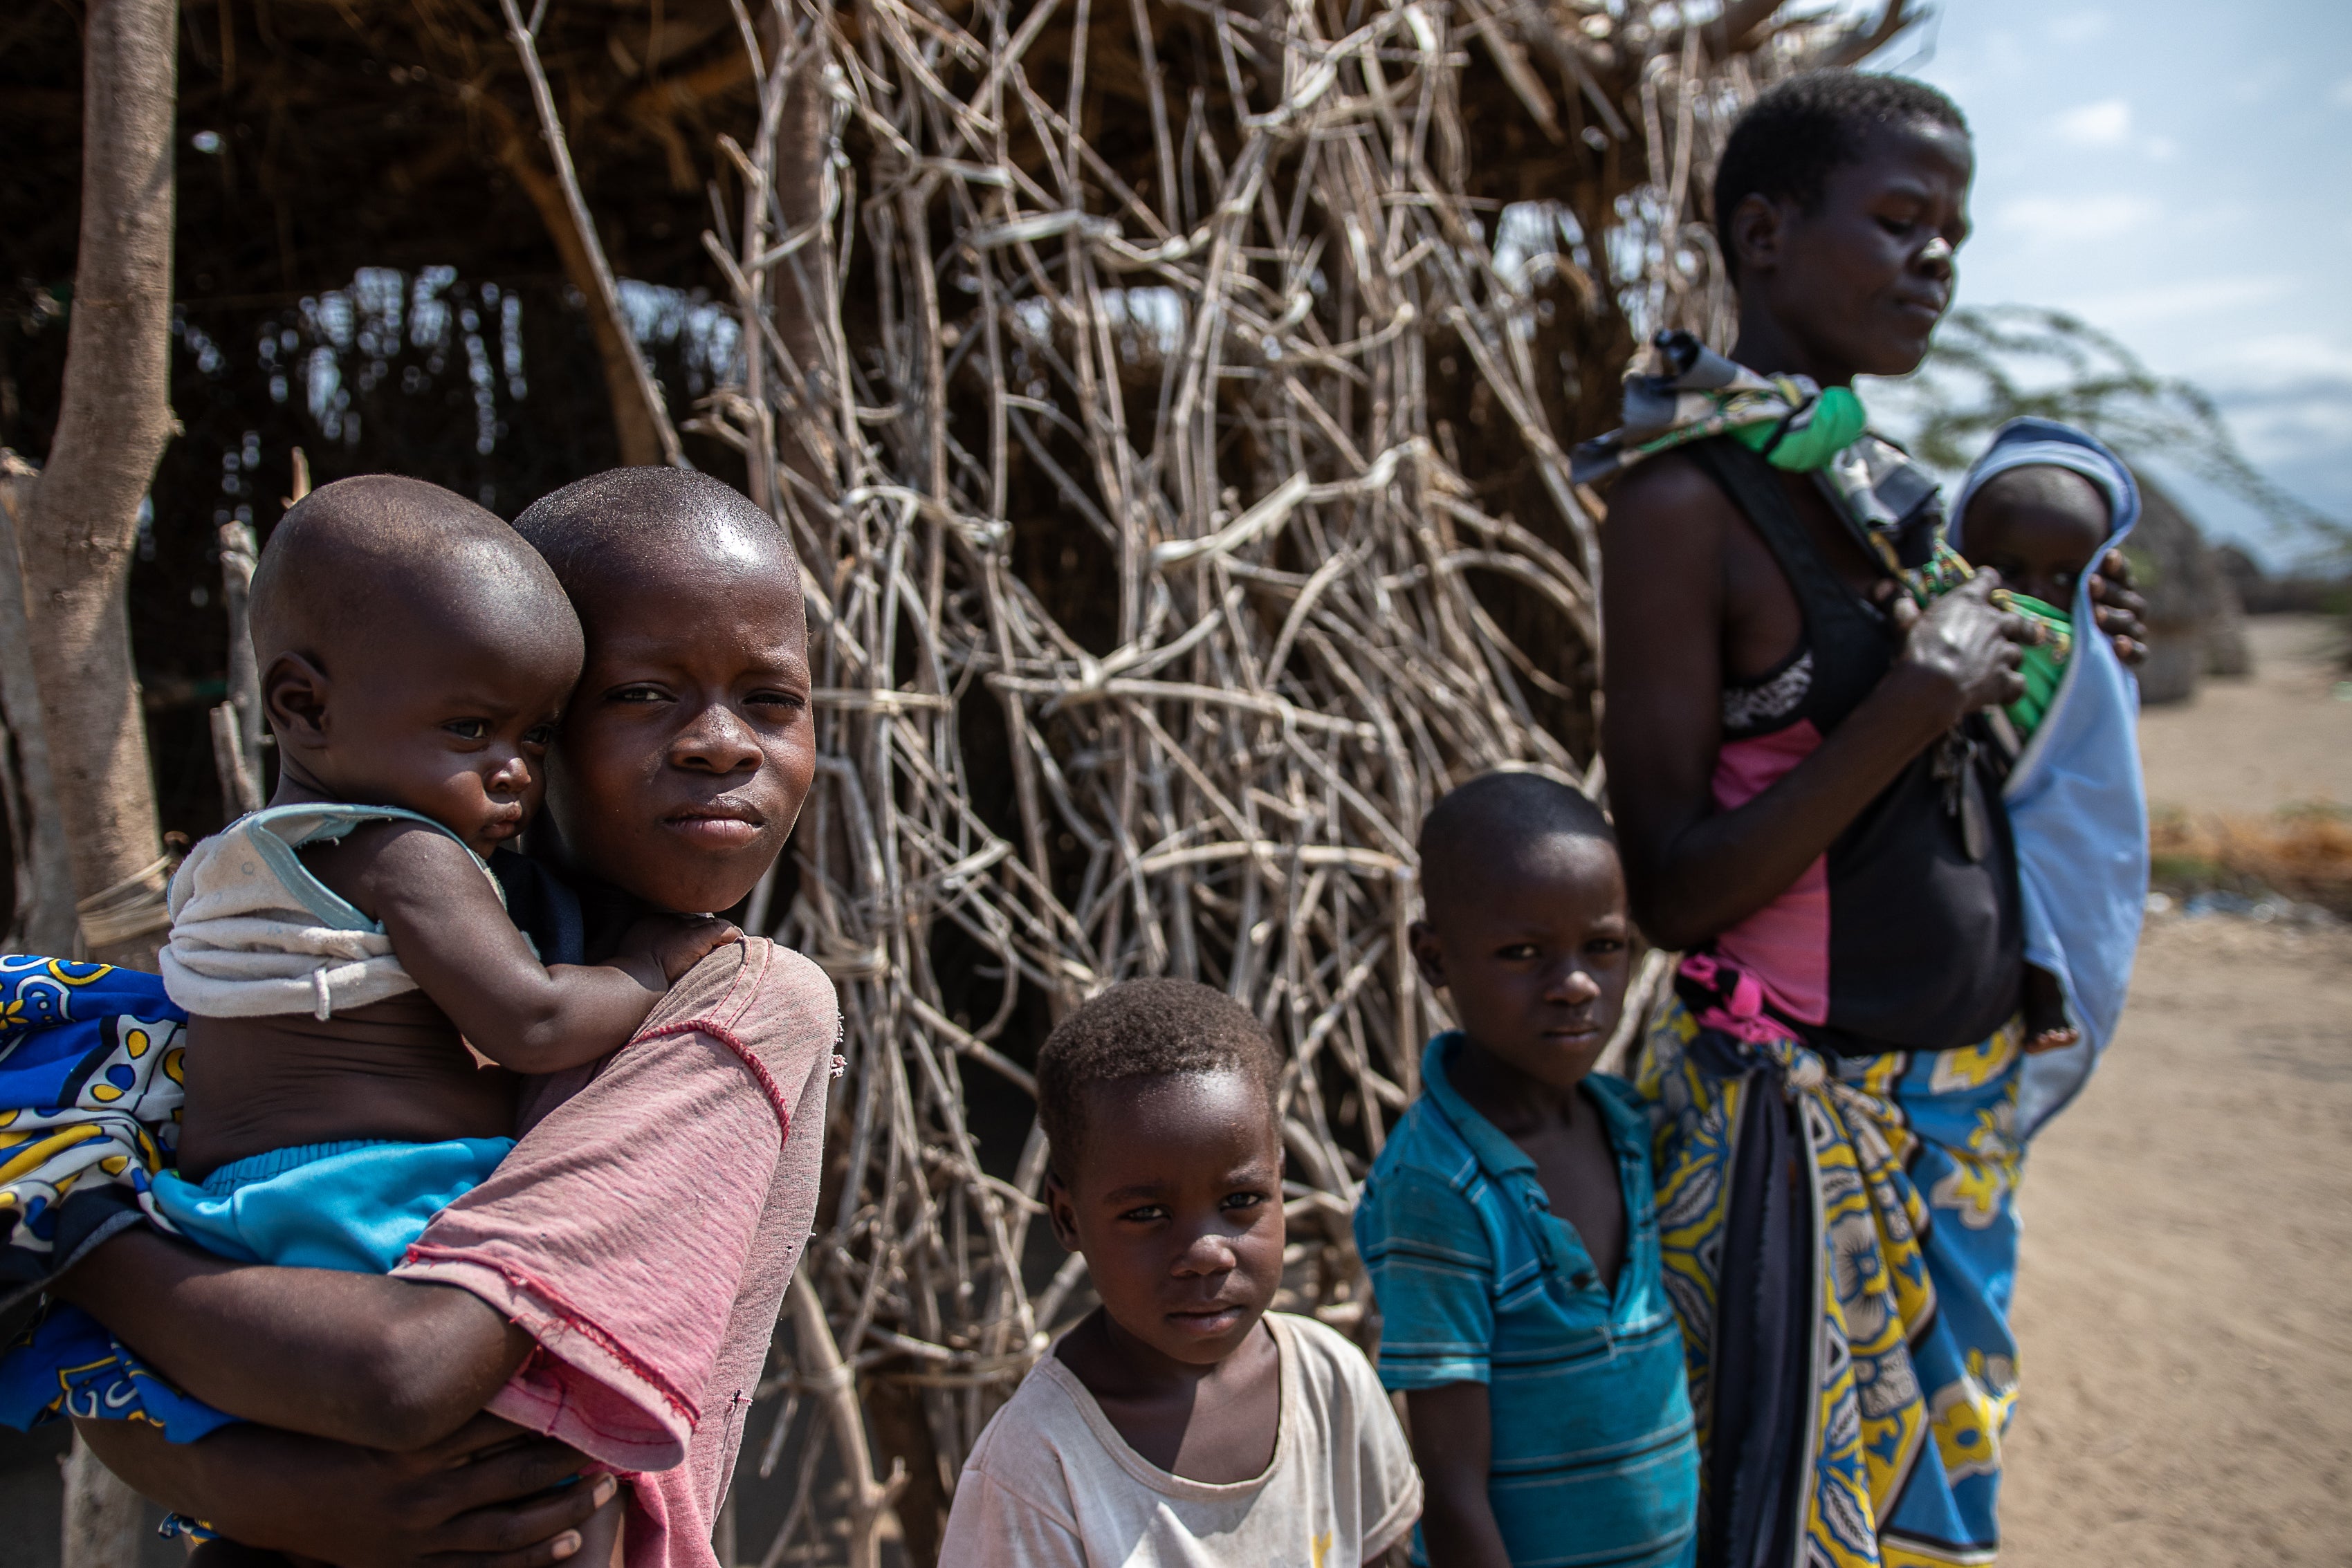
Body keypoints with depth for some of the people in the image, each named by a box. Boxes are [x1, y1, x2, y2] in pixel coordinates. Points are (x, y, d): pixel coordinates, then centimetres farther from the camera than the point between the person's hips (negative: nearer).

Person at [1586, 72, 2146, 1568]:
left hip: (1960, 1090, 8)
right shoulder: (1689, 498, -16)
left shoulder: (1883, 483, 8)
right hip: (1798, 1114, -8)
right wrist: (1917, 704, -22)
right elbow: (1670, 890, -19)